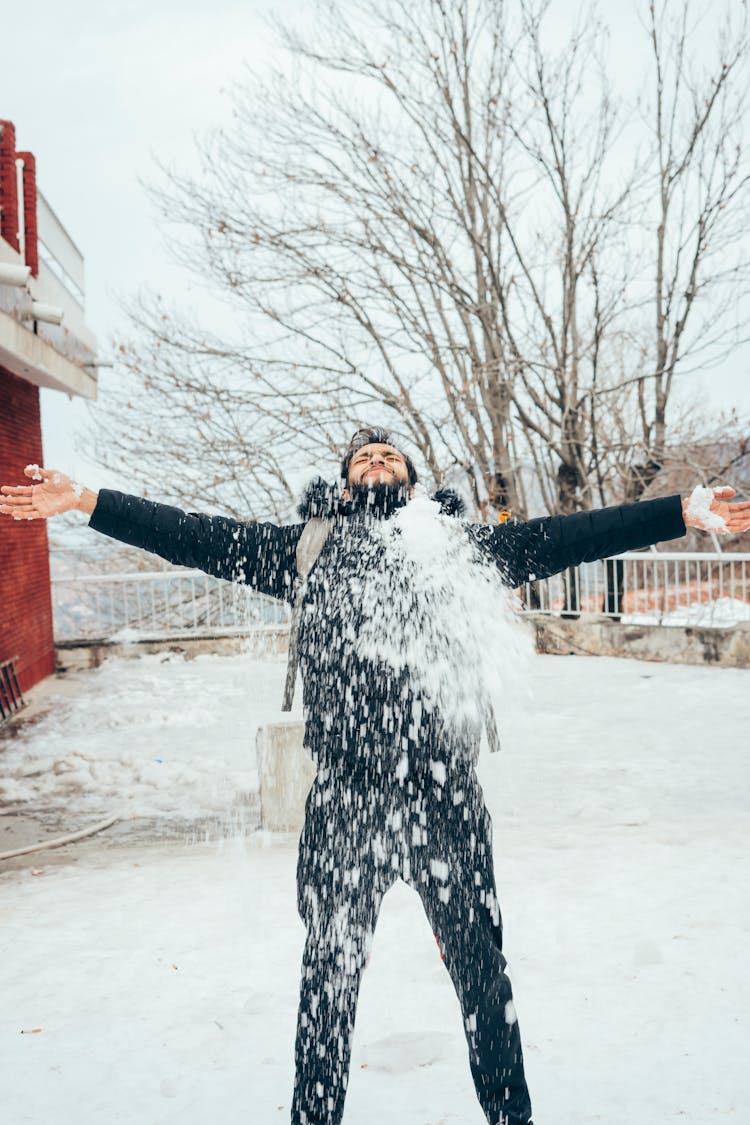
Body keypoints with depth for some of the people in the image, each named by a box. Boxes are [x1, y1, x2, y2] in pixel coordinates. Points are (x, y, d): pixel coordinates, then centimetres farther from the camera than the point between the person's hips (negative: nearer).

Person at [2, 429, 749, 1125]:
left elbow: (571, 535, 8)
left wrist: (686, 513, 4)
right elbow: (197, 537, 9)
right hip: (343, 801, 0)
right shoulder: (307, 547, 11)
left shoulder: (462, 545, 10)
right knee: (329, 970, 15)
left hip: (445, 794, 0)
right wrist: (85, 500, 6)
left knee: (480, 967, 14)